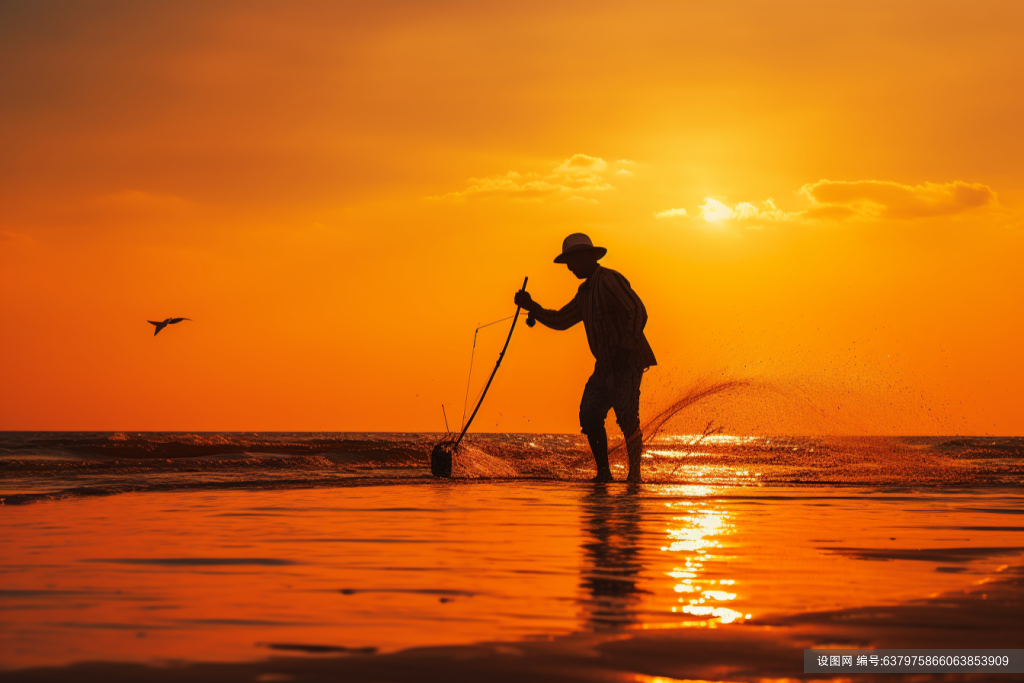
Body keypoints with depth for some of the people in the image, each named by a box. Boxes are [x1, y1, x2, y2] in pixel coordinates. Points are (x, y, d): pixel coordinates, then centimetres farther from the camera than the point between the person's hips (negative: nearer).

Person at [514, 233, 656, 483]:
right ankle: (603, 472, 8)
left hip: (628, 362, -9)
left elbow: (638, 312, -20)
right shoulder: (585, 292, 18)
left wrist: (625, 348, -26)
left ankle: (635, 472, -10)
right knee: (589, 415, 2)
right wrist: (532, 307, 12)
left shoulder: (610, 280, -12)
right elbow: (560, 320, 23)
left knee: (626, 416, -17)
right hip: (605, 365, 9)